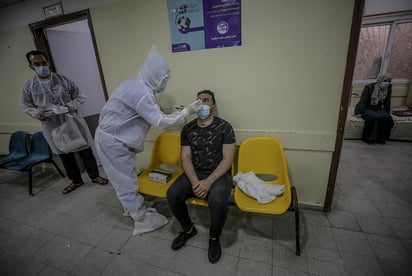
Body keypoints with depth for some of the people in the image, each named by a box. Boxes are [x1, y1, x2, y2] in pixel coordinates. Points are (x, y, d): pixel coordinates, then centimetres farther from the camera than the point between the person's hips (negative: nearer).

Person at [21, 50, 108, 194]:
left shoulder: (63, 79, -3)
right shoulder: (28, 85, 2)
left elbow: (80, 97, 0)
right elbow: (25, 105, 11)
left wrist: (69, 107, -17)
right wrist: (36, 113, -10)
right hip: (53, 128, 3)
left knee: (85, 151, 5)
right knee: (65, 156, 13)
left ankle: (95, 176, 22)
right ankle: (76, 180, 31)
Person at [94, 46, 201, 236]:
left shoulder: (138, 85, 5)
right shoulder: (140, 92, -28)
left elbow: (152, 115, 12)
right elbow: (161, 122, -28)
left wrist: (174, 112, 5)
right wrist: (187, 111, -22)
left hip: (115, 137, 10)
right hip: (112, 141, -10)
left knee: (125, 178, 22)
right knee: (126, 181, 3)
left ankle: (133, 208, 41)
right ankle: (142, 220, 19)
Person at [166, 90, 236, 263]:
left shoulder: (224, 127, -7)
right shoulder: (187, 129, 3)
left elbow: (227, 159, -11)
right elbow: (186, 158, 0)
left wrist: (209, 181, -22)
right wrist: (195, 181, -17)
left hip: (219, 174, -3)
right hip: (194, 173, 4)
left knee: (218, 201, -31)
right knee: (172, 194, -19)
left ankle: (214, 237, 4)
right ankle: (188, 229, 13)